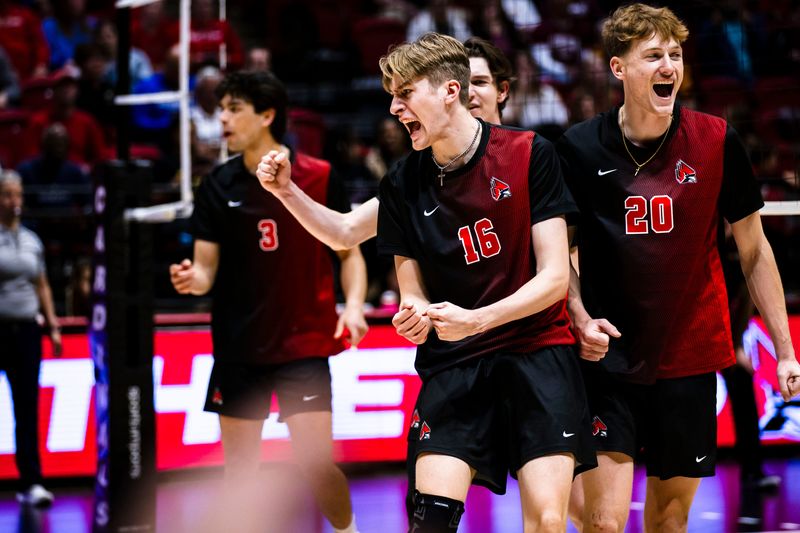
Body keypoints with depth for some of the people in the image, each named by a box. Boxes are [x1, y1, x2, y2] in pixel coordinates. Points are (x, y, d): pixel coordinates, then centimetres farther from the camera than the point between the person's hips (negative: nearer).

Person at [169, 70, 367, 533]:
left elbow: (349, 251, 4)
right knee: (239, 470, 6)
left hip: (303, 343, -3)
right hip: (237, 346, 3)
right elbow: (208, 266, 1)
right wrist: (192, 279, -22)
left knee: (317, 462, -9)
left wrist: (354, 305, -14)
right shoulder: (218, 186, 1)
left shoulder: (319, 178, -5)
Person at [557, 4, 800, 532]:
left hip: (690, 361, 2)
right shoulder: (580, 148, -7)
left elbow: (753, 249, 4)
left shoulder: (716, 141, -4)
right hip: (610, 362, -2)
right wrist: (581, 319, -13)